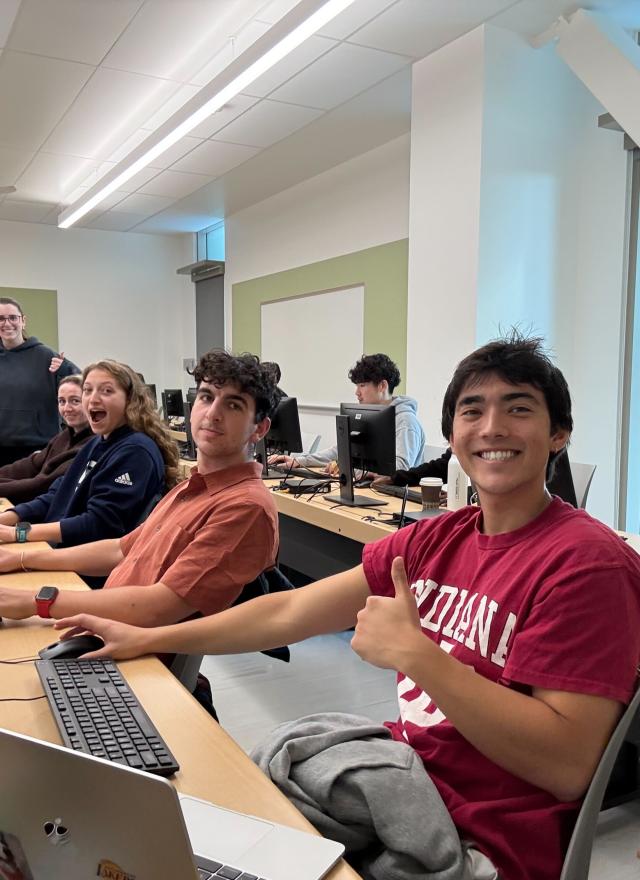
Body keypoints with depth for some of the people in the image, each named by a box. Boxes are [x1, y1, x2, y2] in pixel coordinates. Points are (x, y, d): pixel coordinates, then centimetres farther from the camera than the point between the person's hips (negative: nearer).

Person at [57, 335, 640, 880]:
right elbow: (292, 612, 4)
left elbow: (568, 768, -24)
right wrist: (145, 640, 7)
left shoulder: (585, 561, -18)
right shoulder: (437, 538, 2)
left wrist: (411, 652, -27)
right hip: (403, 781, 6)